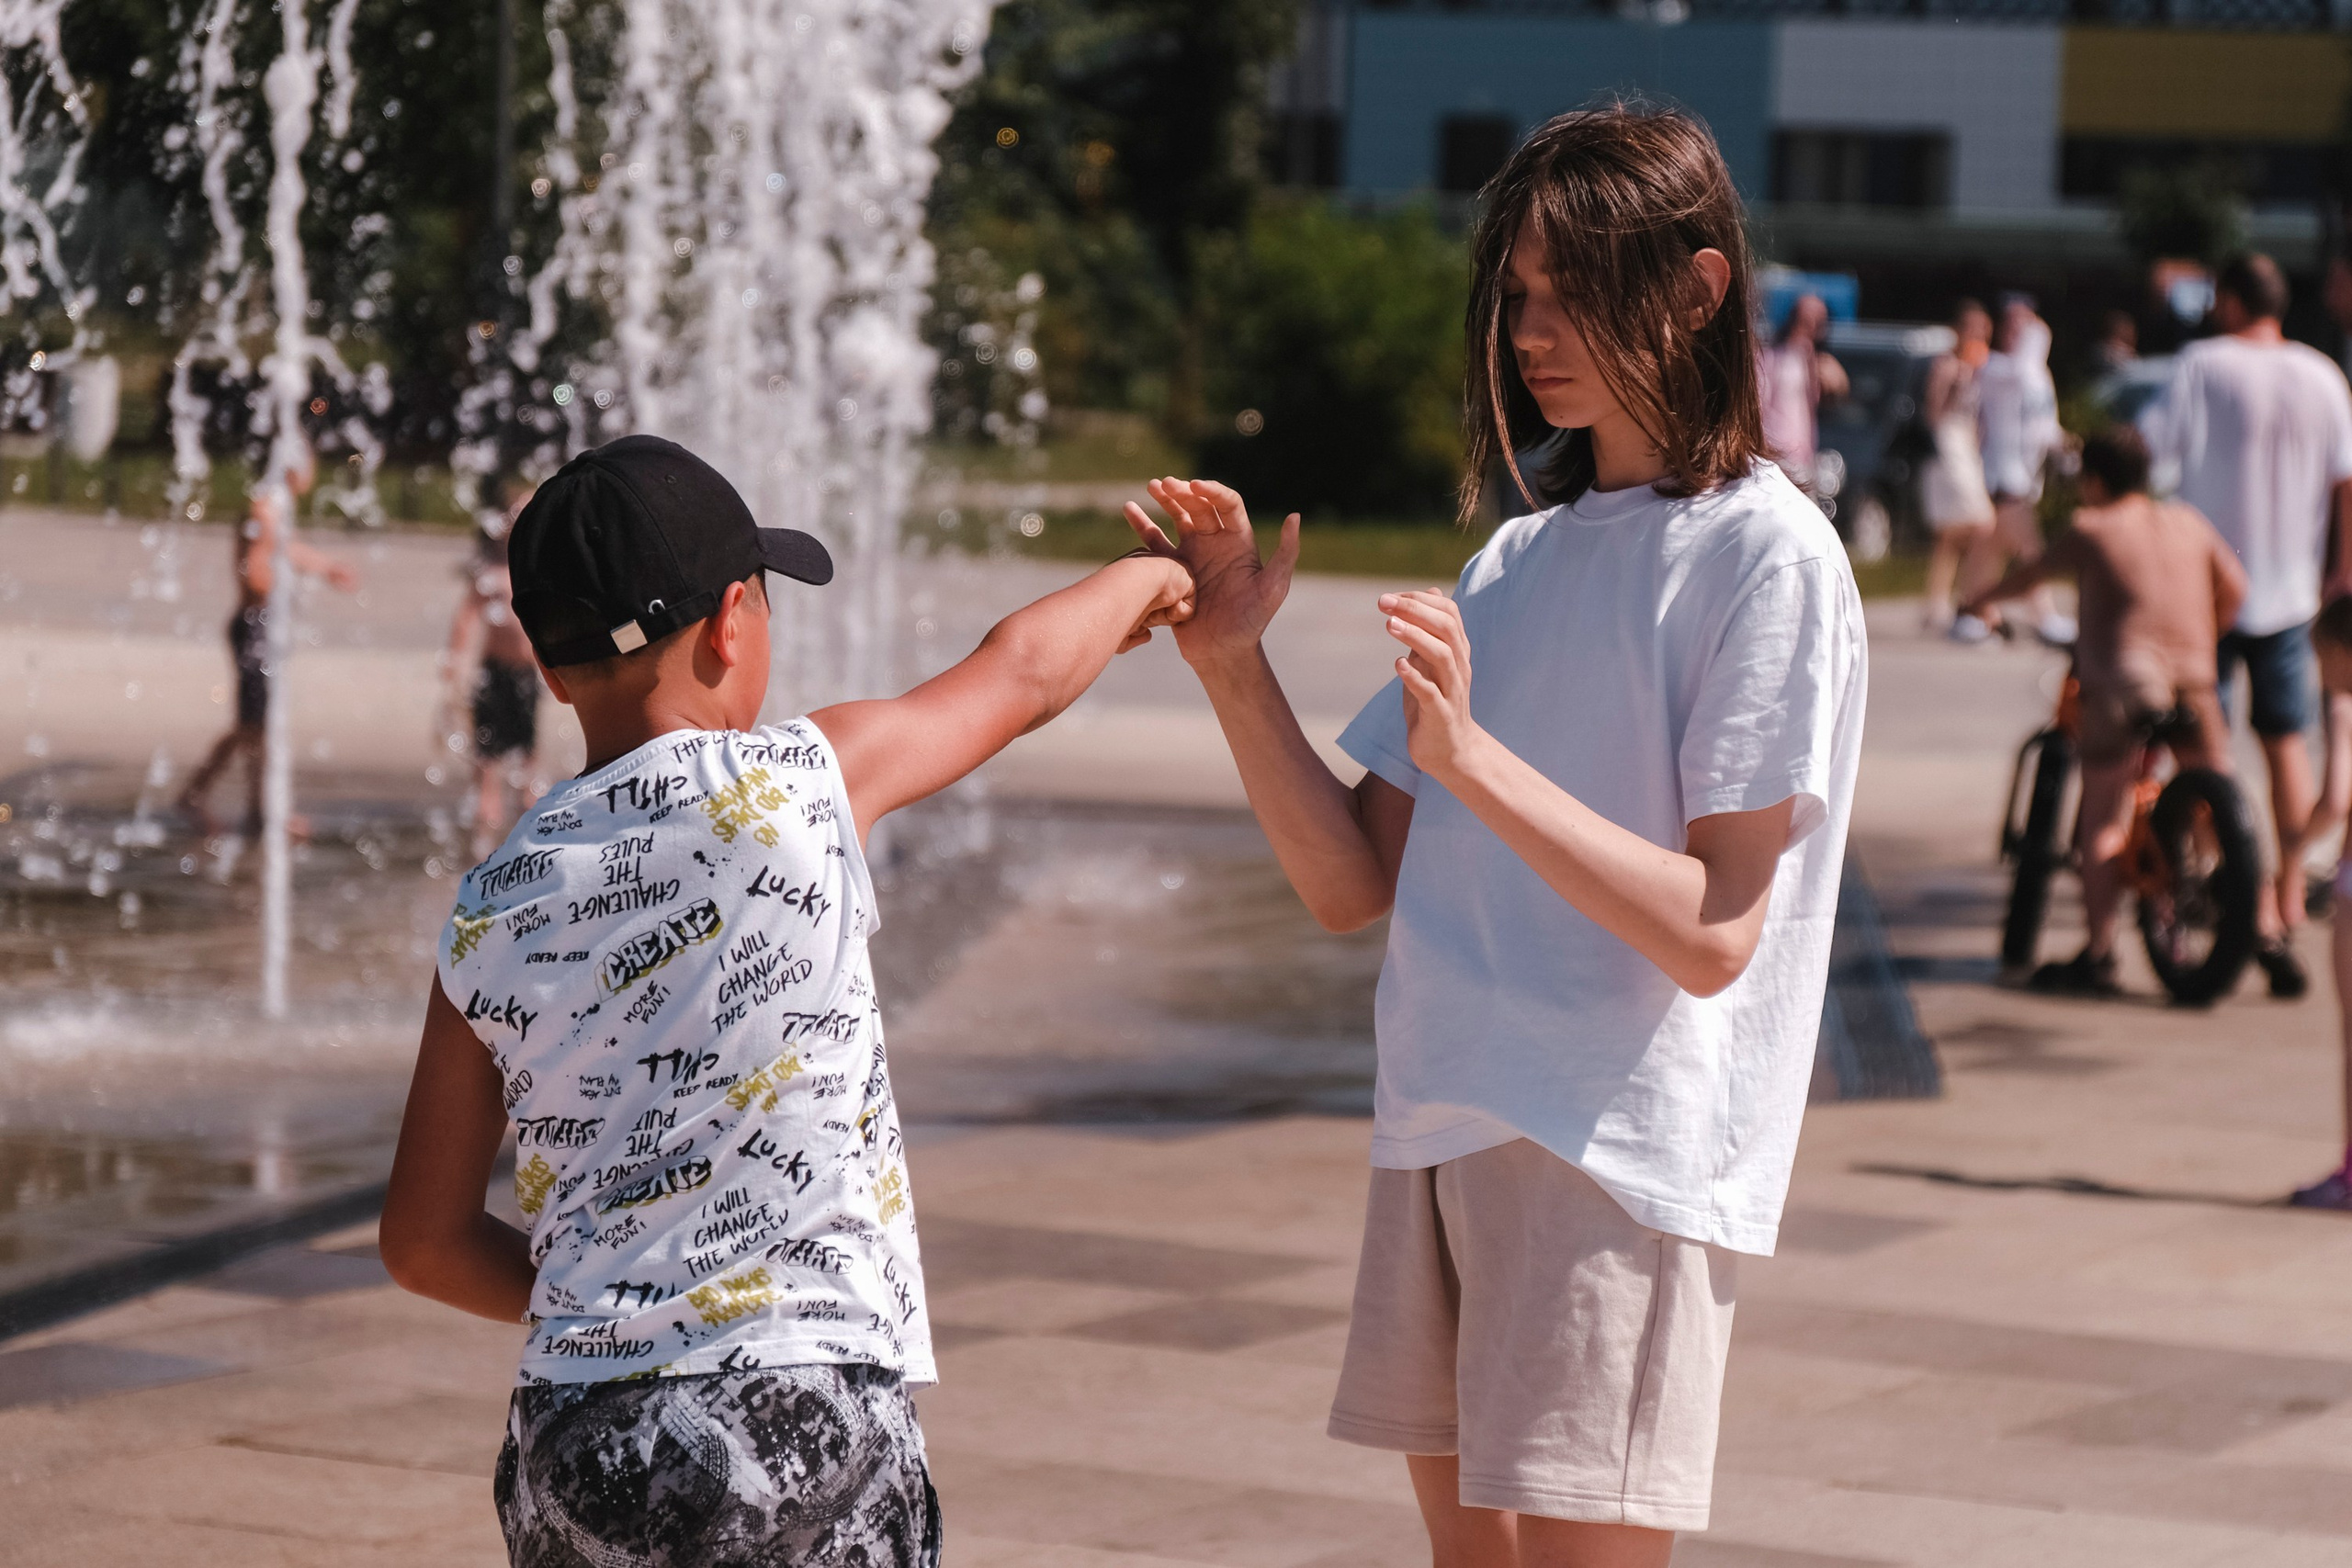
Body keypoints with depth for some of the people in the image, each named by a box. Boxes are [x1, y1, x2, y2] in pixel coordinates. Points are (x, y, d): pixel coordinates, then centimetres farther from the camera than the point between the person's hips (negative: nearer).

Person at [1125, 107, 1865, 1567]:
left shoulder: (1765, 555, -6)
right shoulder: (1519, 558, 16)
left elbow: (1712, 936, -15)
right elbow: (1353, 885, 11)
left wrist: (1472, 755, -23)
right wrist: (1235, 666, -2)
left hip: (1623, 1154, -7)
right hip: (1446, 1128, 7)